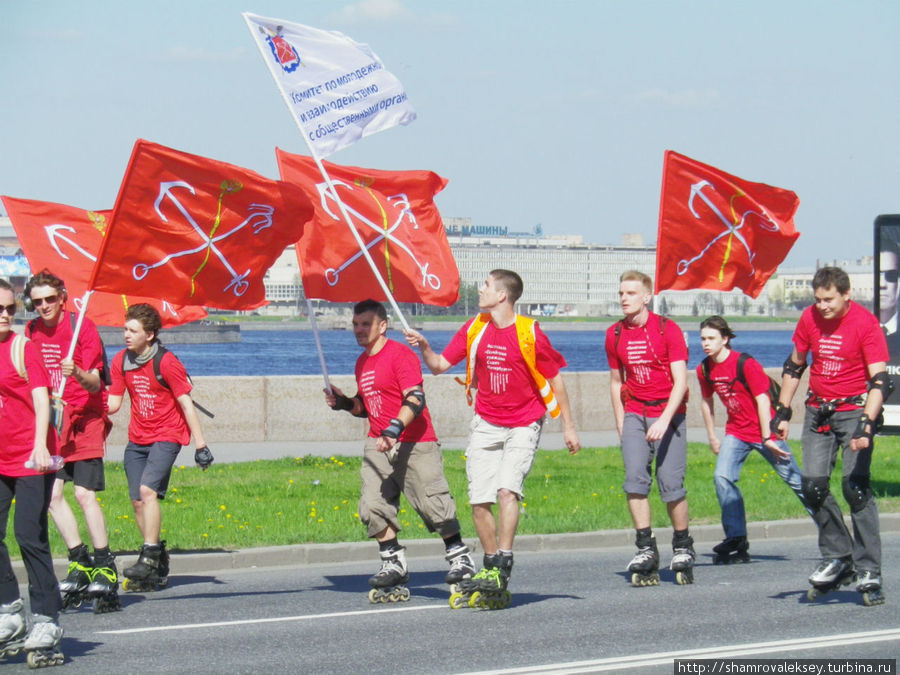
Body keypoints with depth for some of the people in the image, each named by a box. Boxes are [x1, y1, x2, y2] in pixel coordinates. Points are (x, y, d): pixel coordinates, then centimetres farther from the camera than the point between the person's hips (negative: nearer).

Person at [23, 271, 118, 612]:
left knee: (85, 494, -13)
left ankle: (106, 569, -8)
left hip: (85, 419, -5)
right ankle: (81, 563, 6)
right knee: (51, 492, -4)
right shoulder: (32, 331, 6)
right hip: (51, 420, 5)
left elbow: (95, 384, -15)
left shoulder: (82, 326, -10)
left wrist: (77, 374, -35)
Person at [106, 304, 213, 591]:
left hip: (166, 436, -6)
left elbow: (186, 404, -9)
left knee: (148, 490, -24)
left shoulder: (166, 362, -13)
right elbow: (112, 403, 7)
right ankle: (158, 568, 12)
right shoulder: (121, 361, 3)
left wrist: (200, 444, -10)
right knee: (137, 500, 1)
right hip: (137, 439, 6)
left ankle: (150, 557, -21)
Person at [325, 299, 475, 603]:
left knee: (433, 503, -6)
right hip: (378, 444, 8)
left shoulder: (400, 355, -10)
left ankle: (460, 557, 8)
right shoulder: (362, 363, 17)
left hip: (414, 444, -8)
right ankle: (393, 563, 4)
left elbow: (415, 399, -19)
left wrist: (395, 429, -30)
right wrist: (344, 403, 10)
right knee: (372, 504, -3)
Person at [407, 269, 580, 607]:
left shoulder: (529, 333, -10)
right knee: (479, 501, -1)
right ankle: (491, 567, 15)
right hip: (485, 425, 4)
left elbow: (554, 377, 0)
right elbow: (440, 365, 7)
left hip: (523, 425, -4)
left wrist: (568, 426, 2)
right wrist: (424, 347, -15)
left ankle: (502, 570, -22)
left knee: (507, 489, -22)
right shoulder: (474, 329, 3)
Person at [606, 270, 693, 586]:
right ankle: (646, 550, -11)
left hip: (668, 414, -3)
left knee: (671, 484, -6)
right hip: (634, 414, 3)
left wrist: (664, 420, -24)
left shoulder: (668, 330, -7)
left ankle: (683, 548, 12)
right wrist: (621, 423, 12)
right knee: (635, 478, -13)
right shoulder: (615, 334, 6)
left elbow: (680, 382, -12)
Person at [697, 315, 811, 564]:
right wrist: (712, 437, 16)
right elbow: (707, 401, 15)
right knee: (723, 477, -18)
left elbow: (762, 399, -17)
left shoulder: (746, 364, -18)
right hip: (736, 433, 5)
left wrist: (767, 438, -19)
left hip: (763, 432, -5)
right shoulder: (704, 369, 0)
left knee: (796, 481, 2)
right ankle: (736, 540, -14)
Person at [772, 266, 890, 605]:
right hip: (818, 410, 5)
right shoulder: (810, 318, 1)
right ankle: (837, 558, 11)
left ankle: (869, 573, -10)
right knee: (813, 485, -5)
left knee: (855, 486, -15)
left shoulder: (865, 324, -14)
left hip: (855, 409, -5)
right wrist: (782, 411, 11)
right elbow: (794, 365, 15)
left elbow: (880, 380, -19)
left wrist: (866, 423, -31)